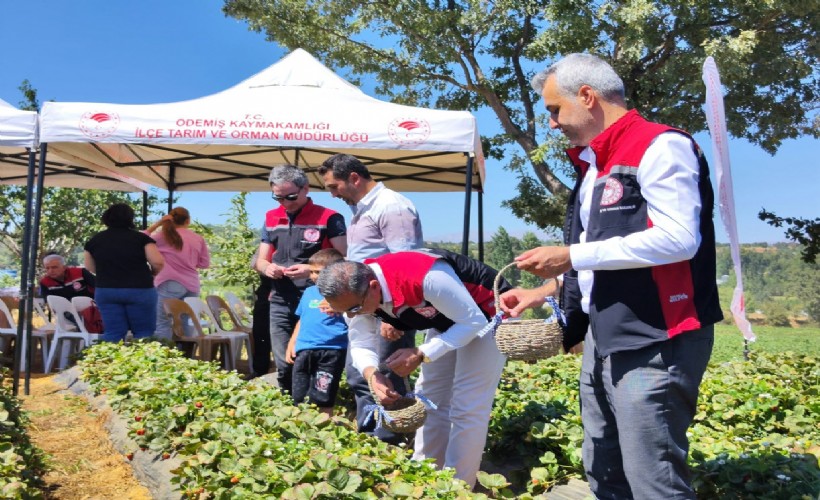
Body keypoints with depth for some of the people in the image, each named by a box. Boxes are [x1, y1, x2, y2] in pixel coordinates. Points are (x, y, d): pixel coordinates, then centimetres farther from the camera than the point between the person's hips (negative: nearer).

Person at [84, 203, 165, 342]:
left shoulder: (95, 240, 5)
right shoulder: (140, 237, -5)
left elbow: (90, 268, 13)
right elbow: (158, 262, -12)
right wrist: (152, 273, 8)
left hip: (106, 291, 3)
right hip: (140, 290, -3)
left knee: (113, 333, 6)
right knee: (144, 332, 4)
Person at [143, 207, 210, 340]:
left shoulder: (163, 236, -3)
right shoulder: (198, 239, 6)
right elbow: (205, 264, 12)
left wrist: (156, 224, 8)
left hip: (170, 284, -4)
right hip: (192, 286, 4)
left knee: (162, 325, -2)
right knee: (186, 326, 7)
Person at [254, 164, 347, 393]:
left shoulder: (329, 218, -5)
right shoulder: (271, 219, 12)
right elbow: (260, 260, 17)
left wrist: (312, 269, -23)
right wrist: (267, 268, -6)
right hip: (280, 304, 5)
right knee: (284, 365, 8)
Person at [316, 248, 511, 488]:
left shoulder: (426, 278, -42)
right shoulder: (355, 291, -17)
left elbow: (473, 321, -32)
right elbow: (361, 344, -10)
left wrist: (420, 354, -35)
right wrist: (372, 374, -31)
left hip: (485, 317, -7)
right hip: (446, 319, 8)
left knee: (466, 408, -8)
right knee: (431, 401, 12)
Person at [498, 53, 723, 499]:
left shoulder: (659, 146, -10)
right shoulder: (593, 167, 18)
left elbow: (679, 239, -22)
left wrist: (572, 256, -18)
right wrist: (545, 293, 13)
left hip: (655, 343, -9)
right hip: (603, 342, 10)